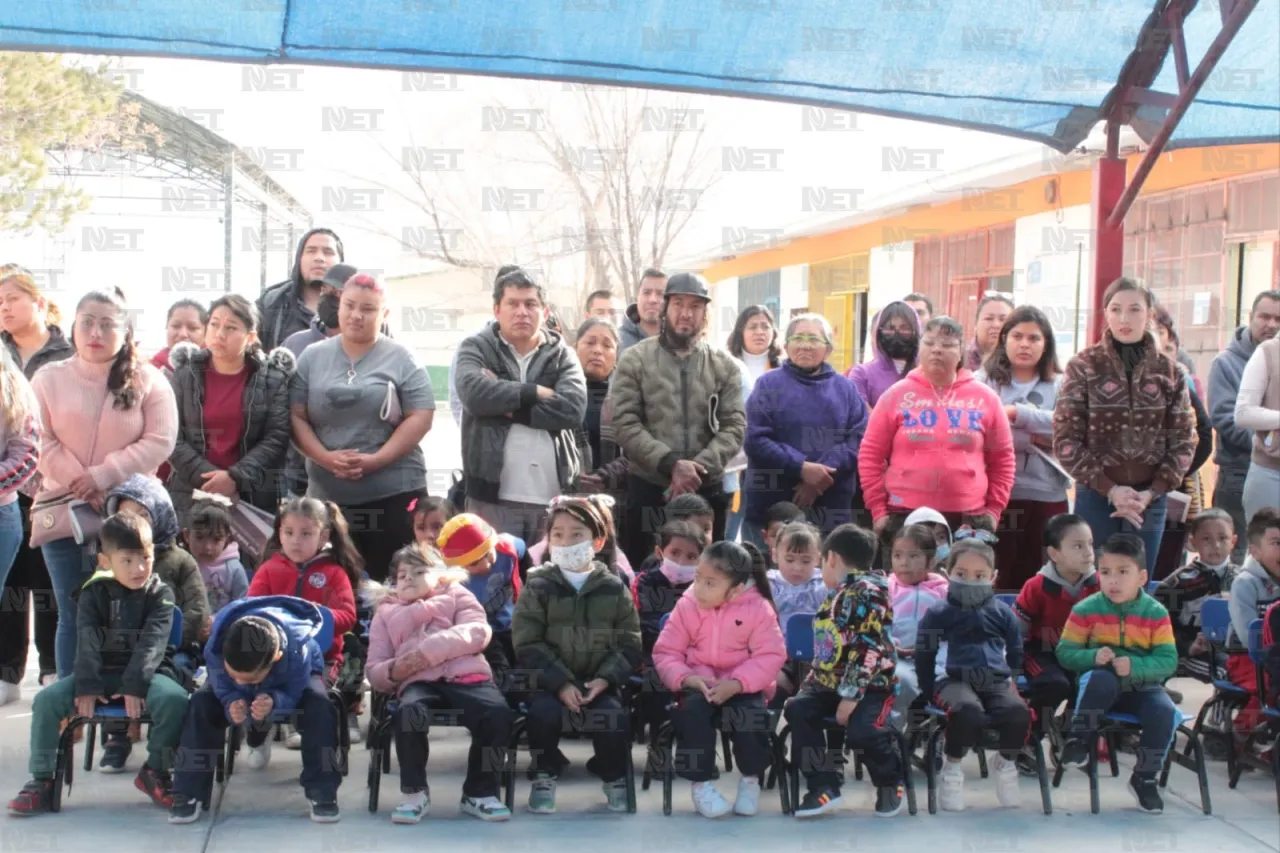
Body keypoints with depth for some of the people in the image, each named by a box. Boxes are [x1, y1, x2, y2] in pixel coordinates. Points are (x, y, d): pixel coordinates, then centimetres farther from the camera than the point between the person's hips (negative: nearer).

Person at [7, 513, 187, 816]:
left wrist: (135, 686, -25)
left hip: (147, 671, -2)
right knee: (47, 699, -20)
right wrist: (87, 687, -21)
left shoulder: (160, 594, -2)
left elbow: (152, 643, -13)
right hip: (100, 672, 2)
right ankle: (42, 781, -7)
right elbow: (88, 643, -7)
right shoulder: (93, 593, 3)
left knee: (175, 698, -33)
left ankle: (155, 771, -10)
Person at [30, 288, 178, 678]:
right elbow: (40, 441, -2)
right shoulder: (49, 378, 4)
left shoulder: (148, 381, 0)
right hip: (64, 511, 1)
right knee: (73, 615, 7)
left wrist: (102, 475, -15)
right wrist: (77, 482, -14)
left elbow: (160, 441, -8)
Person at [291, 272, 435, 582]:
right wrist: (325, 458, -11)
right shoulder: (312, 357, 10)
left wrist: (375, 460, -14)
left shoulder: (401, 359, 3)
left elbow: (420, 417, -4)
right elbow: (296, 417, 6)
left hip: (394, 493, -2)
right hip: (327, 494, 2)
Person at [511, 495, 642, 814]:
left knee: (614, 717, -26)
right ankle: (545, 777, -3)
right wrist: (561, 683, -18)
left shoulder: (614, 589, 5)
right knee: (544, 712, -30)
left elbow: (629, 644, 3)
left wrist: (605, 679, -14)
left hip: (598, 681, 1)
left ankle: (615, 778, 4)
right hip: (550, 679, -1)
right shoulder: (538, 587, 0)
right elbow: (527, 644, -7)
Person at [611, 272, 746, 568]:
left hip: (707, 490, 2)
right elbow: (624, 424, -8)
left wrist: (699, 467, -16)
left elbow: (735, 426, -1)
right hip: (647, 489, -2)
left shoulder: (725, 365, 6)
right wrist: (670, 464, -18)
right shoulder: (635, 360, 0)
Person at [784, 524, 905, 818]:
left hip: (870, 685, -8)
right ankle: (824, 787, -15)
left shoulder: (869, 592, -12)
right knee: (798, 710, -17)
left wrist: (851, 695, -23)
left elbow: (868, 649, -20)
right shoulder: (836, 596, 18)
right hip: (831, 683, 8)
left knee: (861, 731, -30)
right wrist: (811, 682, 15)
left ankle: (890, 781, 3)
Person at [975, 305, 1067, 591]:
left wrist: (1017, 414, -11)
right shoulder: (982, 381, 5)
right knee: (1000, 580, 1)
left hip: (1047, 497, 2)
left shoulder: (1060, 385, 10)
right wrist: (1035, 439, -13)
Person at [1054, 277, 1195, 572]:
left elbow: (1182, 441, 4)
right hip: (1095, 495, -2)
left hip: (1150, 498, 2)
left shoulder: (1169, 372, 5)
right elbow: (1066, 440, -6)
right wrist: (1110, 489, -12)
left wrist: (1152, 493, -8)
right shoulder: (1083, 367, -3)